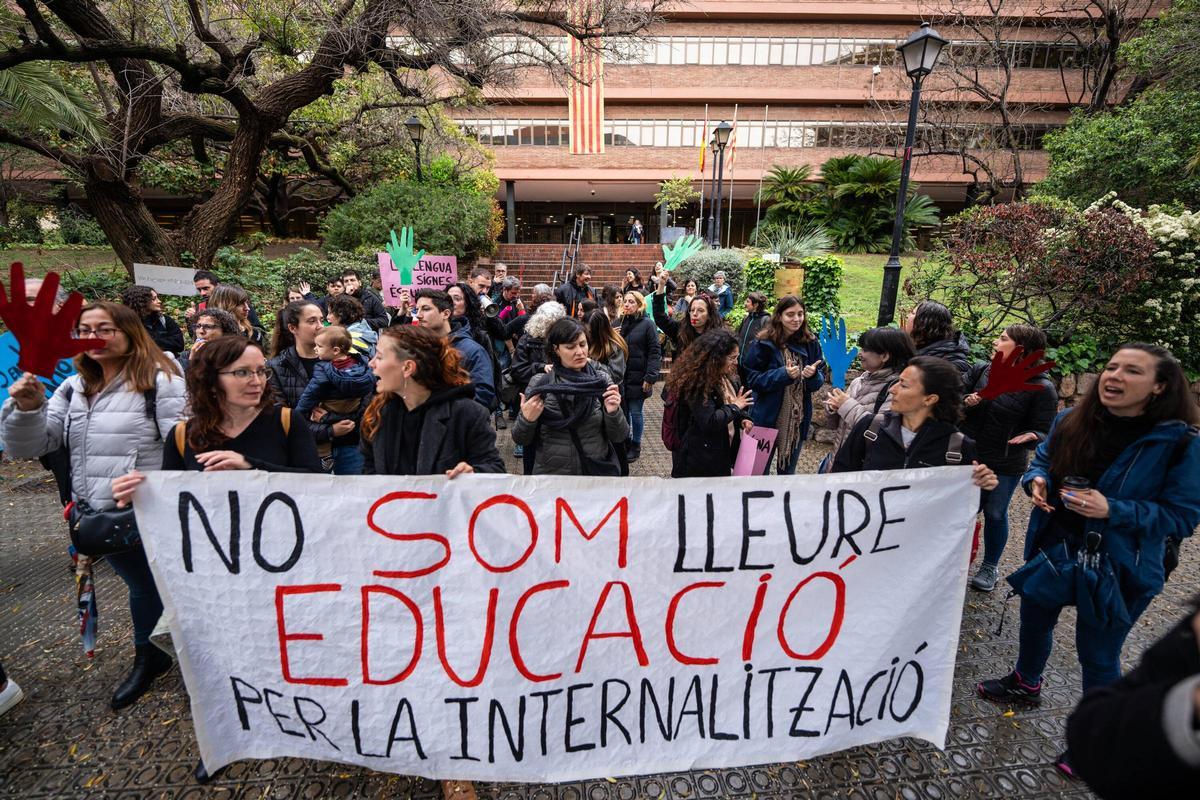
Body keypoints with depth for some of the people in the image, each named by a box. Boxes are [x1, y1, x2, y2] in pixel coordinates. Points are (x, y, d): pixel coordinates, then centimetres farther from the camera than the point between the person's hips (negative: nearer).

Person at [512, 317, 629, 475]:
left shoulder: (601, 380, -6)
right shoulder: (539, 384, -9)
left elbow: (619, 437, -5)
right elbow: (520, 439, -3)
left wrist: (613, 413, -23)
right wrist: (527, 419, -22)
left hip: (598, 473, 1)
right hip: (550, 474, 0)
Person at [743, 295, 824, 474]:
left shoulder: (810, 344, -1)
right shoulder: (764, 344, -12)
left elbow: (818, 383, 5)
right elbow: (752, 379, -12)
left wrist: (813, 375, -18)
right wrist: (782, 374, -23)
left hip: (798, 420, 3)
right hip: (768, 418, -3)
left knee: (788, 472, 20)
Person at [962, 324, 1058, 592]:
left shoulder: (1041, 388, -12)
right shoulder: (979, 370, -4)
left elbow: (1044, 431, -10)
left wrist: (1032, 436, -32)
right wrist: (966, 402, -21)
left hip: (1005, 466, -3)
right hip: (966, 456, 3)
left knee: (995, 514, 15)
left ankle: (990, 567, 35)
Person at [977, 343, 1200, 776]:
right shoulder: (1070, 420, -7)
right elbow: (1041, 461, 8)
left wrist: (1113, 510, -28)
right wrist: (1037, 480, -14)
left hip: (1116, 568, -4)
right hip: (1051, 549, 5)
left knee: (1098, 656, 12)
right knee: (1034, 622, 24)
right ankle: (1025, 684, 52)